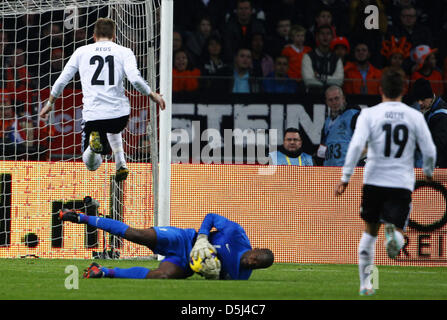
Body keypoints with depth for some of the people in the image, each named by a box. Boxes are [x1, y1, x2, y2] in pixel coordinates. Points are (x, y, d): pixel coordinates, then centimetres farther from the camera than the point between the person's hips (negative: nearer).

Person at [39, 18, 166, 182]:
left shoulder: (81, 52, 9)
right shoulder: (124, 52, 5)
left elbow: (61, 81, 10)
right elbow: (135, 79, -11)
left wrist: (49, 104, 24)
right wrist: (153, 95, 5)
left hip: (92, 115, -1)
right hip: (119, 113, 1)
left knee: (91, 164, 14)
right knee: (113, 130, 39)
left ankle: (94, 140, -19)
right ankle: (121, 166, 17)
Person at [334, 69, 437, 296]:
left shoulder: (369, 114, -3)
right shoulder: (414, 116, 0)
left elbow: (356, 146, -14)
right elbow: (430, 151, 1)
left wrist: (345, 177, -9)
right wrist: (428, 172, 21)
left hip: (374, 182, 1)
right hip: (402, 184, -1)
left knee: (370, 232, 18)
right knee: (397, 231, 1)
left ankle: (365, 283, 21)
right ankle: (394, 234, -38)